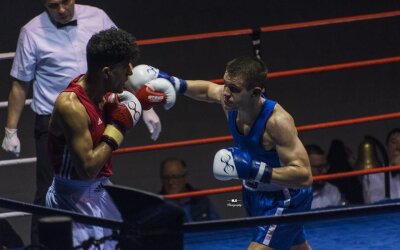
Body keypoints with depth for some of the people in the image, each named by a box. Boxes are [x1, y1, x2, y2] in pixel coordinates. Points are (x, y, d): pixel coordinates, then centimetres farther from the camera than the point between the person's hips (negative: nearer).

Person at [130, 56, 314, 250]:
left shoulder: (277, 121, -35)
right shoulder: (228, 99, -15)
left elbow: (304, 176, -38)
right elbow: (207, 89, 12)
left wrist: (255, 170, -46)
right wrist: (177, 84, -5)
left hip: (284, 200, -8)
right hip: (255, 195, 8)